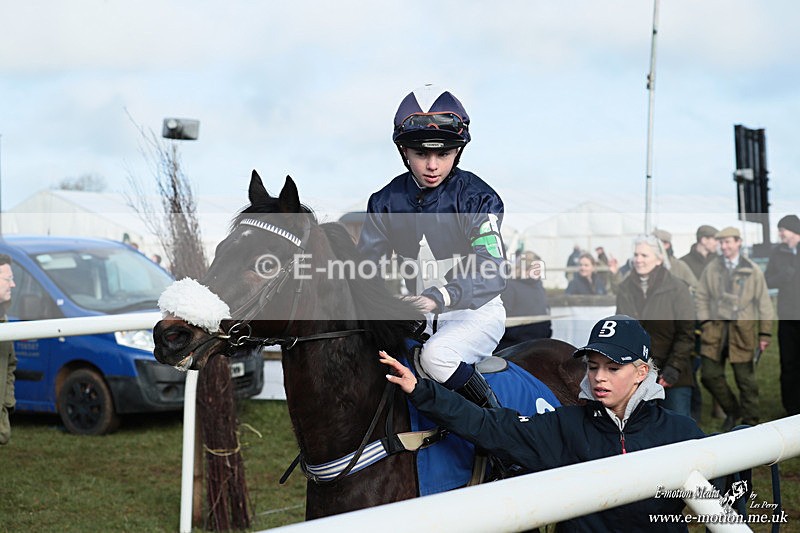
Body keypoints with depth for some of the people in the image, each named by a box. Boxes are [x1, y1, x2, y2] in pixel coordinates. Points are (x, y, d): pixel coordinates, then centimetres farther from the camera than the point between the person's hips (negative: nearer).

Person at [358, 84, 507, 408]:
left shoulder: (476, 198, -13)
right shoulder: (387, 202, 2)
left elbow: (493, 271, -25)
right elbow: (367, 263, 1)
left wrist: (442, 297, -43)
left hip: (475, 312, -5)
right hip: (415, 313, 6)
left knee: (435, 356, -33)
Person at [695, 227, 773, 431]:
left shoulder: (752, 270, 2)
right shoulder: (711, 268, 8)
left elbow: (763, 303, 4)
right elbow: (701, 297, 13)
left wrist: (764, 333, 1)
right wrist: (705, 322, 0)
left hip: (743, 330, -2)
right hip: (715, 329, 2)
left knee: (745, 379, 2)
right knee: (709, 375, 0)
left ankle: (750, 421, 15)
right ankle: (732, 411, 22)